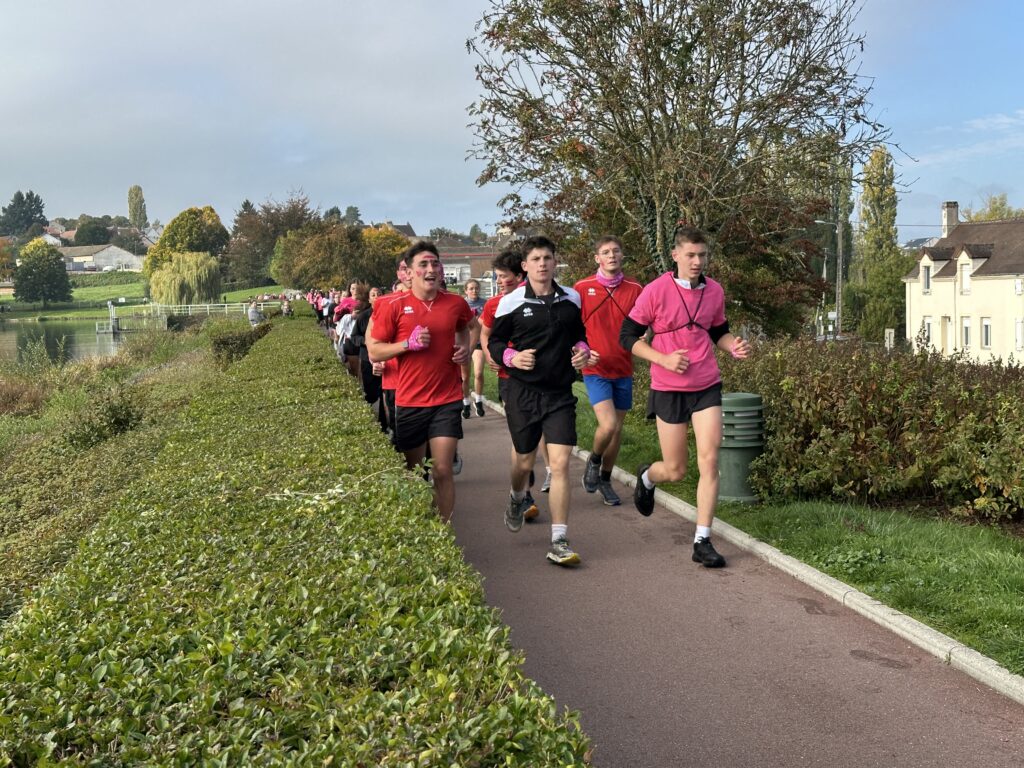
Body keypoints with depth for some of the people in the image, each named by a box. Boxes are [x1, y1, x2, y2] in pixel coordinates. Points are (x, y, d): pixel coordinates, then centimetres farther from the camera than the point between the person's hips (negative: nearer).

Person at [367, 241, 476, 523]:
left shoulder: (455, 303, 2)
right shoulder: (394, 306, -5)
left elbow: (467, 325, 26)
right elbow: (374, 351, -3)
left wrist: (466, 347, 6)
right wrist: (408, 343, -17)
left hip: (447, 400, 1)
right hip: (410, 402, 0)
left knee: (442, 471, -6)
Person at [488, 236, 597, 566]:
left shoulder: (571, 299, 4)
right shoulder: (511, 303, -4)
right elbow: (494, 342, 3)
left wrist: (582, 351, -1)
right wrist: (512, 357, -17)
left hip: (560, 393, 1)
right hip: (523, 392, -1)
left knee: (560, 464, -9)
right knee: (525, 461, 12)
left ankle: (559, 542, -3)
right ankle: (517, 500, 49)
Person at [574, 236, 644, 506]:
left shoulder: (635, 289, 1)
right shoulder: (582, 288, -4)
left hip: (623, 369, 3)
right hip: (596, 369, -3)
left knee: (617, 428, 10)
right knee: (608, 425, -17)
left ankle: (605, 479, 30)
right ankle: (593, 461, 15)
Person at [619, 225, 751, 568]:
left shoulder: (714, 291, 4)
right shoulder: (655, 291, -10)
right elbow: (628, 337, -5)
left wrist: (734, 346, -4)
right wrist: (664, 359, -17)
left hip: (707, 387, 3)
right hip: (668, 389, -3)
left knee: (709, 461, -7)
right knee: (675, 470, 4)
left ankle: (702, 542, 2)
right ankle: (647, 476, 42)